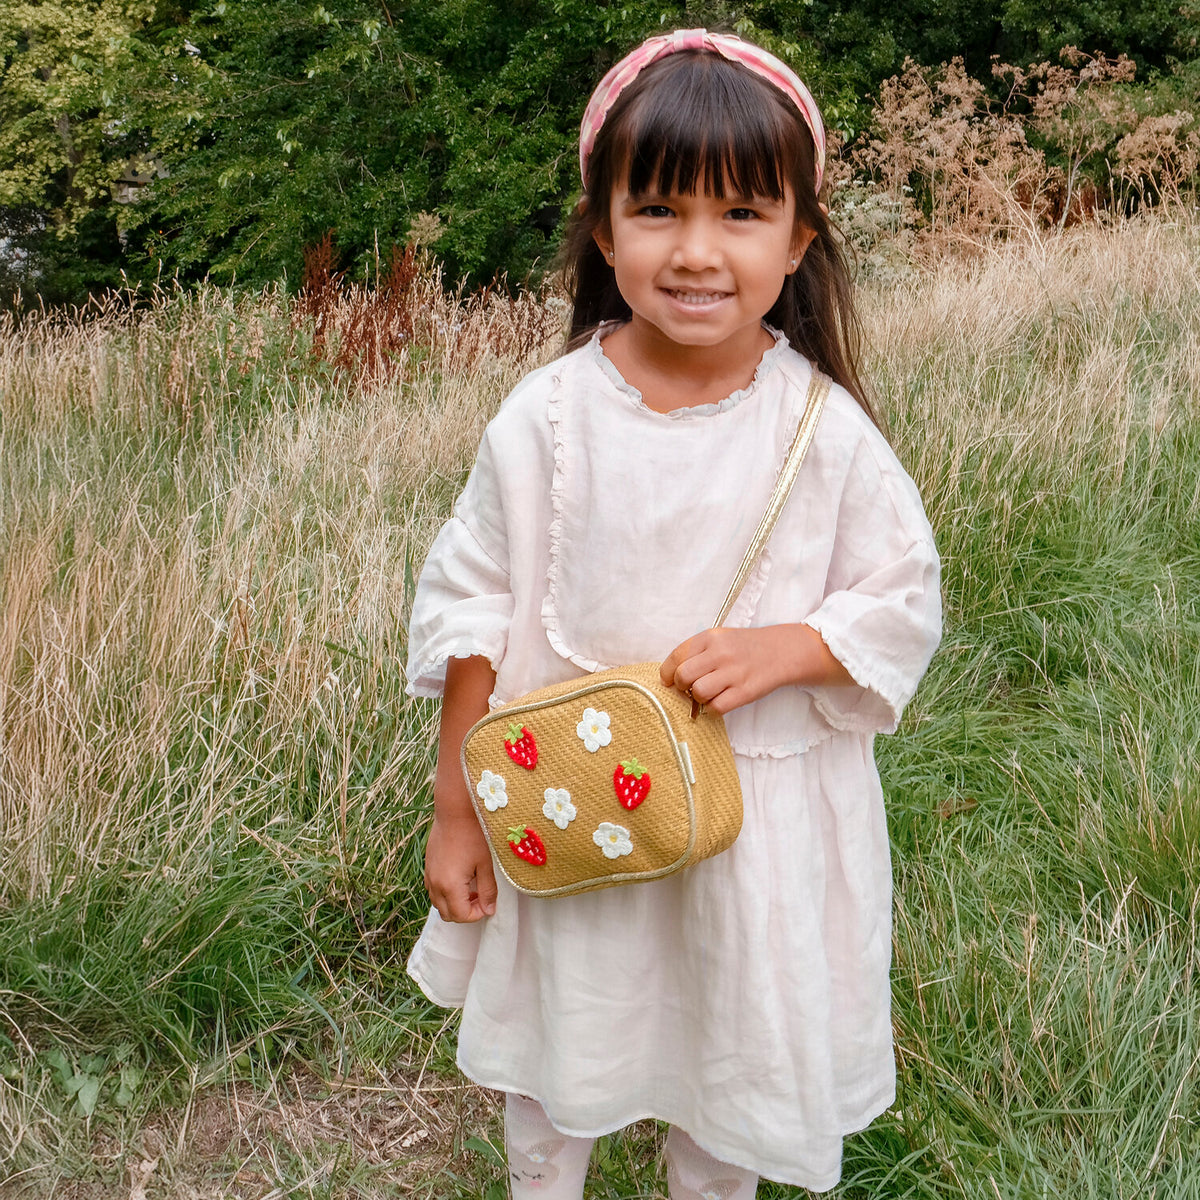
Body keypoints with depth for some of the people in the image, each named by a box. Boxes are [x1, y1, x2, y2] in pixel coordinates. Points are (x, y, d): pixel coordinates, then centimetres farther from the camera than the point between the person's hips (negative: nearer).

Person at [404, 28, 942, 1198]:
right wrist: (454, 814, -2)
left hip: (760, 821, 0)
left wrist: (778, 649, -22)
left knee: (734, 1057, 21)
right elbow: (469, 613, -6)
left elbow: (904, 602, -3)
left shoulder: (824, 431, -13)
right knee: (555, 1055, 22)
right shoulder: (547, 418, -14)